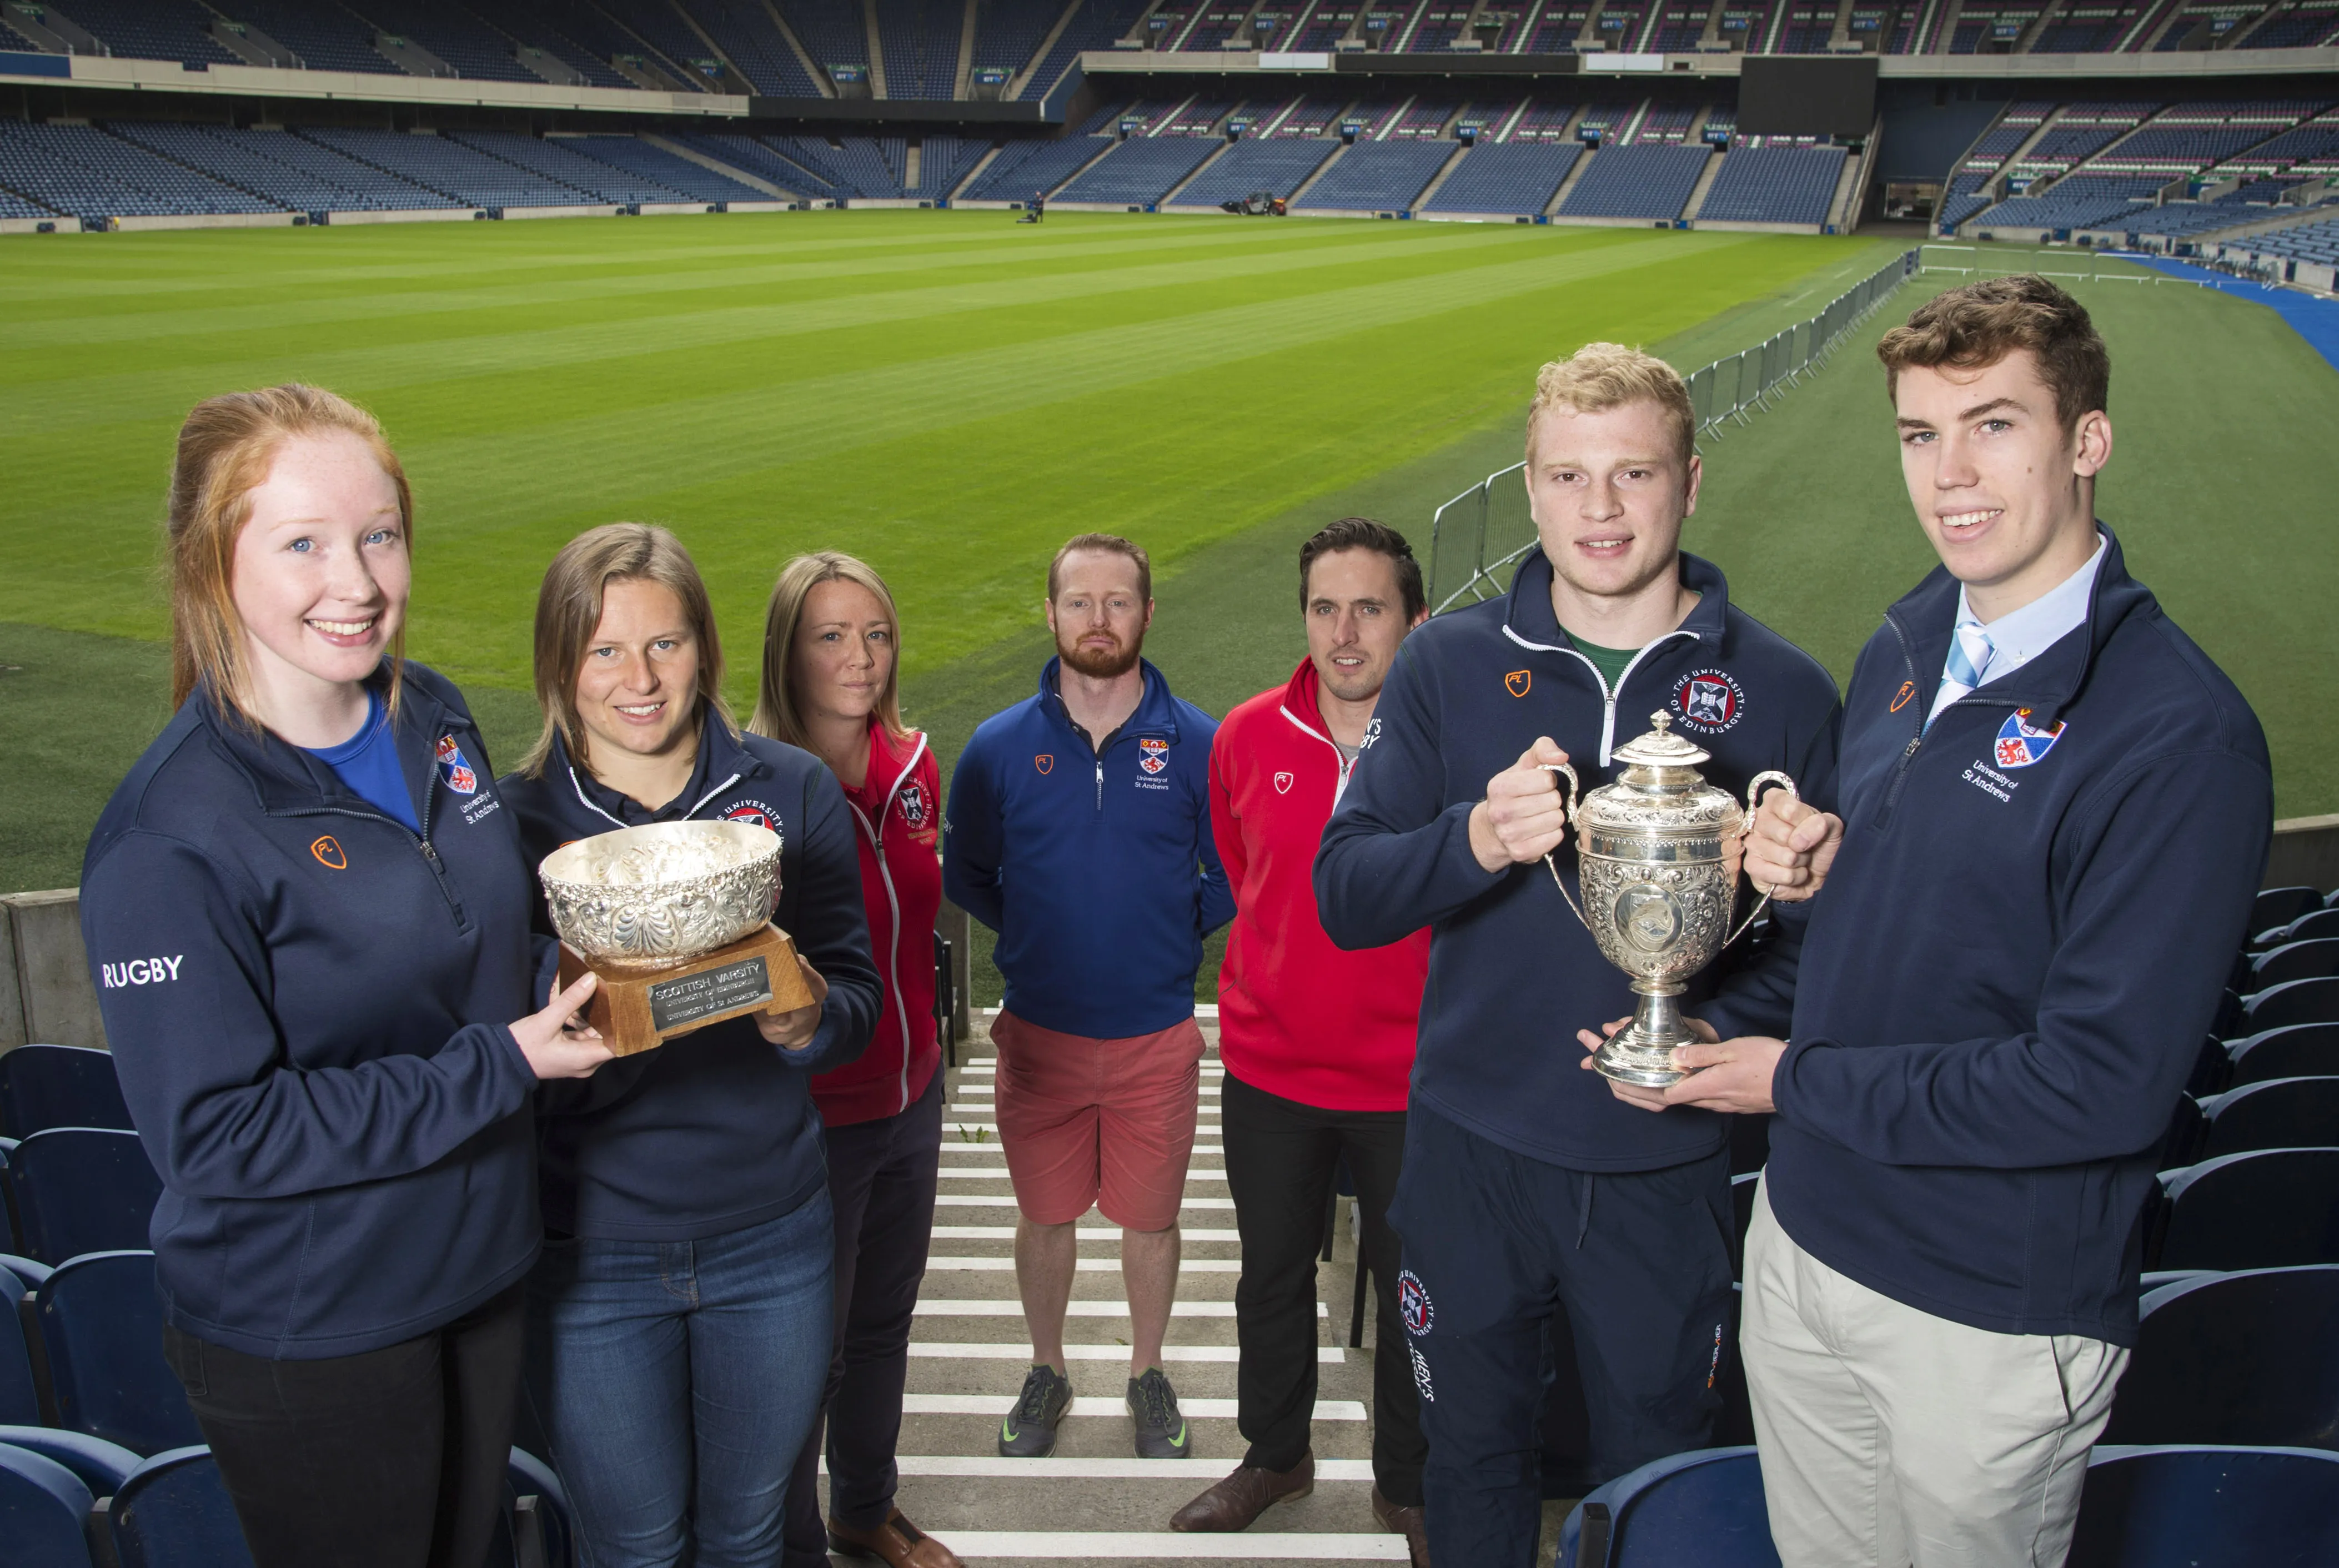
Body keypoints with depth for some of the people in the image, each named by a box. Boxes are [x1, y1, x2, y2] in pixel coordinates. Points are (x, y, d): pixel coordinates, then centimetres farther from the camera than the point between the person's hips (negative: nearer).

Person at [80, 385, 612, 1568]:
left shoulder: (433, 717, -3)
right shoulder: (170, 835, -24)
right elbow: (211, 1134, -23)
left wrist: (577, 975, -9)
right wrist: (498, 1068, -25)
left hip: (478, 1270, 6)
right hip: (305, 1335, -6)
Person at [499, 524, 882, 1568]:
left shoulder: (791, 793, -4)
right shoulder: (515, 819, -7)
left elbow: (857, 996, -2)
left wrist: (809, 1019, -23)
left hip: (771, 1240, 1)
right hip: (589, 1255, -1)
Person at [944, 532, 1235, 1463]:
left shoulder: (1197, 744, -6)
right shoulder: (1000, 746, -4)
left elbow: (1234, 878, 5)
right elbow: (963, 873, 9)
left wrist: (1170, 928, -4)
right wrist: (1038, 933, 2)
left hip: (1158, 1034, 0)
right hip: (1039, 1032, 1)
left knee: (1150, 1219, 13)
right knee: (1044, 1216, 14)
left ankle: (1148, 1375, 35)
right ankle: (1047, 1374, 36)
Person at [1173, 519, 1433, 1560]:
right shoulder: (1249, 738, -6)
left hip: (1408, 1078, -3)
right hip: (1270, 1070, 3)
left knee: (1412, 1289, 14)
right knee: (1272, 1276, 20)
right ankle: (1275, 1454, 44)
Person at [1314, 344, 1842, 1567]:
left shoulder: (1779, 691, -5)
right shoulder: (1449, 665, -4)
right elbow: (1343, 894, -8)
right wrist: (1477, 837, -27)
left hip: (1667, 1166, 0)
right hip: (1471, 1152, 1)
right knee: (1473, 1463, 21)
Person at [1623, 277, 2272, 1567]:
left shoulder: (2180, 733, -22)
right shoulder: (1907, 643, 3)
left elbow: (2101, 1085, -25)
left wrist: (1799, 1079, -17)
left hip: (1993, 1317, -6)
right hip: (1799, 1242, 6)